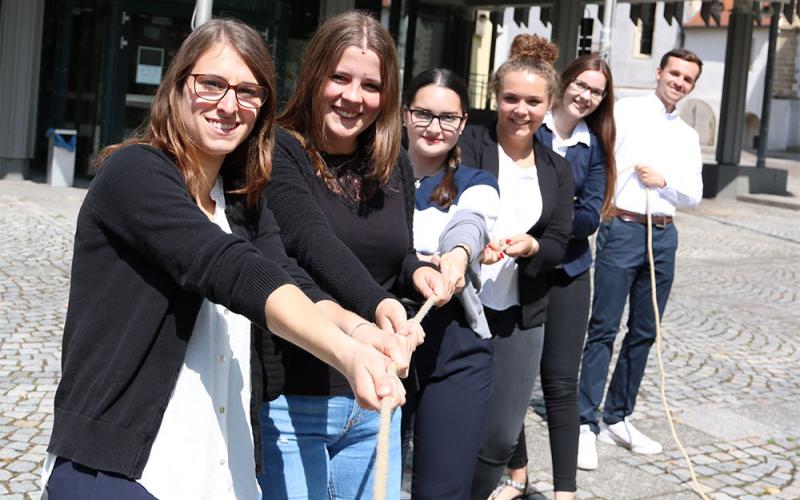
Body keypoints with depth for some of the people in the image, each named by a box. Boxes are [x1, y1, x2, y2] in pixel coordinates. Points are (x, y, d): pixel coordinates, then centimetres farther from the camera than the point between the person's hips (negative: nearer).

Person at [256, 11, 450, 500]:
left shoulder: (395, 167, 8)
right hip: (290, 403, -5)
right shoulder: (278, 153, -10)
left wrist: (418, 273, -6)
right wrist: (377, 305, -43)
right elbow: (313, 241, -27)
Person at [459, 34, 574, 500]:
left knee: (501, 436, 8)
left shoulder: (557, 169, 10)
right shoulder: (470, 144, -4)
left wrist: (531, 246, -17)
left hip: (520, 317, 4)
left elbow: (558, 245, 6)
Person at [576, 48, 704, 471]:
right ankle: (586, 424, -3)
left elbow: (694, 195, 14)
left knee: (644, 332, 10)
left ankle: (618, 418, 21)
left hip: (663, 234, 6)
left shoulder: (688, 135, 18)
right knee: (604, 328, -7)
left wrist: (664, 180, -4)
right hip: (622, 229, -6)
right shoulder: (625, 112, 2)